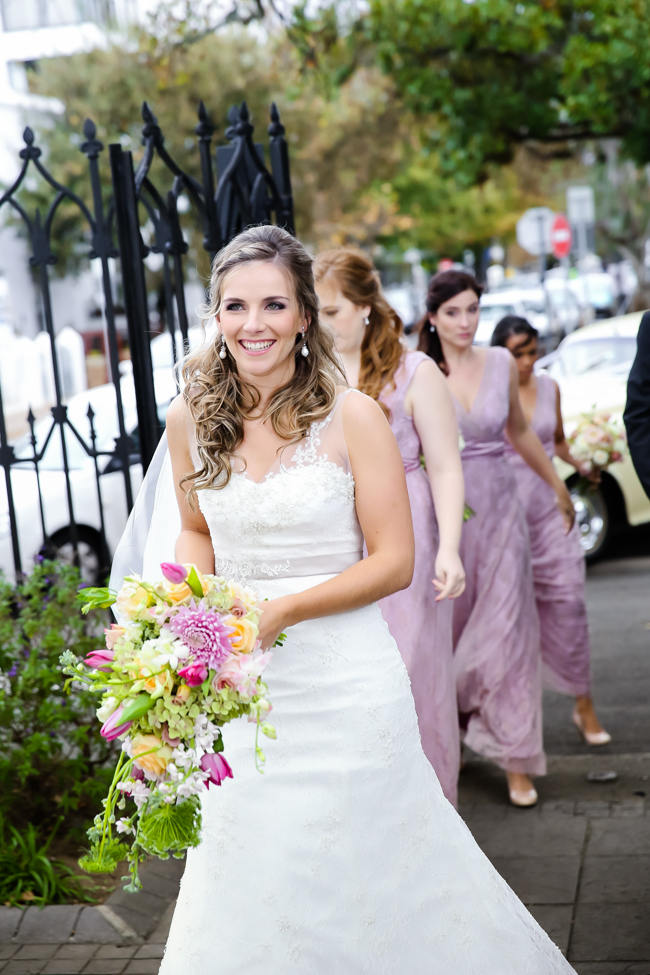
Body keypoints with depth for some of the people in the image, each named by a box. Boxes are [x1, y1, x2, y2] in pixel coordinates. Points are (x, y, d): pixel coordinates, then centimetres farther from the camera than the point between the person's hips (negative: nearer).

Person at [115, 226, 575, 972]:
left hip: (343, 680, -3)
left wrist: (282, 609, -18)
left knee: (356, 869, 9)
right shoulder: (191, 418, 1)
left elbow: (394, 561, -9)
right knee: (246, 882, 11)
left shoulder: (351, 416, -10)